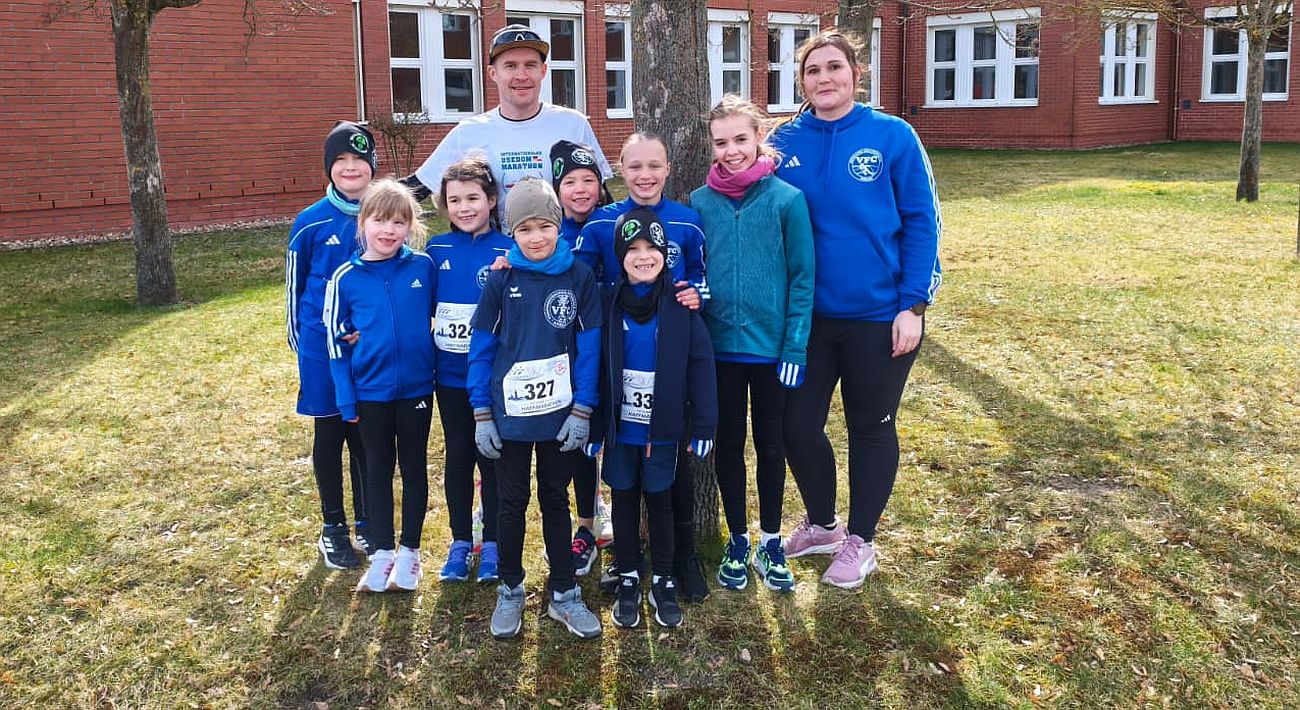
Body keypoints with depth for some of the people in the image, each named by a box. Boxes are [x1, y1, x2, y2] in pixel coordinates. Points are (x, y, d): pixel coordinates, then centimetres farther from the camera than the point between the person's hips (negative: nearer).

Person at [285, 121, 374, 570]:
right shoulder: (311, 223, -6)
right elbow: (293, 285, 3)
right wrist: (298, 342, 6)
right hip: (324, 344, -1)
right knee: (330, 432, 10)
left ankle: (367, 524, 26)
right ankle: (333, 529, 23)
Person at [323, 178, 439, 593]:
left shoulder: (424, 268, -6)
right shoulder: (346, 278, -6)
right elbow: (337, 341, -1)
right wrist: (346, 399, -3)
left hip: (416, 388, 0)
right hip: (371, 392, 0)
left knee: (414, 467, 11)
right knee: (378, 470, 12)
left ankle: (410, 552, 25)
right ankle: (382, 553, 24)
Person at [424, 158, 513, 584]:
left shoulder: (508, 251, -7)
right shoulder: (436, 250, 2)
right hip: (450, 375, 3)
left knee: (491, 457, 7)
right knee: (458, 456, 12)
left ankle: (492, 543, 21)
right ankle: (460, 542, 25)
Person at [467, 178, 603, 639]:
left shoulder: (579, 277, -5)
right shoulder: (500, 280, -5)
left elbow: (589, 346, -4)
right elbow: (481, 347, -2)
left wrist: (582, 411, -9)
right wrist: (481, 414, -5)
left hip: (560, 415, 0)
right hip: (510, 414, 0)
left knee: (556, 501, 14)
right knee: (512, 503, 12)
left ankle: (564, 593, 25)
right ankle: (510, 591, 28)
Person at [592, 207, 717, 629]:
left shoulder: (680, 305, -8)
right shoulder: (610, 305, -4)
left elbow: (700, 365, -7)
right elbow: (594, 366, -2)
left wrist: (704, 426, -9)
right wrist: (592, 427, -3)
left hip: (663, 429, -1)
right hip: (620, 428, 1)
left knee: (659, 501, 12)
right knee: (624, 500, 13)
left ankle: (663, 580, 26)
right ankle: (628, 579, 27)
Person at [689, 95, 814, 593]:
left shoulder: (787, 199, -7)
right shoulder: (700, 202, -1)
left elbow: (802, 278, -6)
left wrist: (795, 347, -10)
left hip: (771, 347, -2)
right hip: (720, 347, 2)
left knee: (770, 445, 12)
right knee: (729, 445, 12)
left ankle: (771, 543, 28)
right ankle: (737, 541, 28)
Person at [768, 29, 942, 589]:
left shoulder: (892, 137, -9)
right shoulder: (785, 143, 0)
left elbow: (921, 223, -7)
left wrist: (913, 306, -12)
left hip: (880, 315, -3)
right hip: (808, 316, 3)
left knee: (870, 428, 11)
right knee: (797, 426, 7)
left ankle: (860, 541, 29)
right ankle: (821, 524, 33)